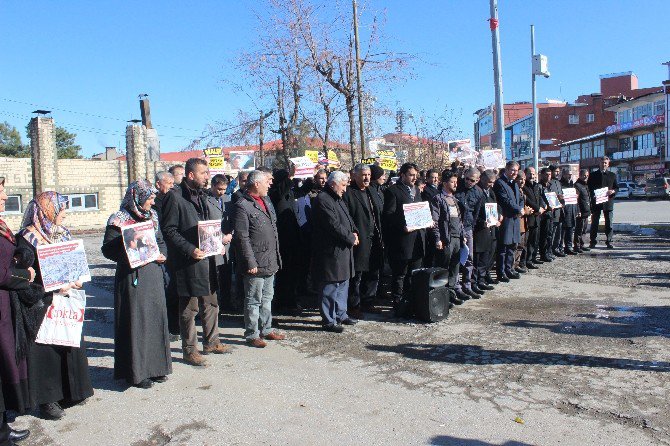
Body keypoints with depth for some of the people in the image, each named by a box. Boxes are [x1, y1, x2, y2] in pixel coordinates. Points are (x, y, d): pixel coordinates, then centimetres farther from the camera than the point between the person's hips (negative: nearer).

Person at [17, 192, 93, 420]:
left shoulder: (63, 233, 10)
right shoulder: (28, 238, -11)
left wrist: (76, 281, -4)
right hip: (44, 303, -6)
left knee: (69, 345, 12)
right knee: (47, 349, 0)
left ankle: (69, 391, 25)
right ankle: (47, 399, 13)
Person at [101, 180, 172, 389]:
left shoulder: (152, 216, 12)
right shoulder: (119, 220, -7)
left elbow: (161, 241, 20)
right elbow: (108, 249, -8)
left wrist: (162, 254, 0)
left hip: (153, 276, 6)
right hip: (131, 278, -6)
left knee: (156, 319, 9)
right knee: (135, 322, -1)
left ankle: (154, 366, 22)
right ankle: (135, 372, 11)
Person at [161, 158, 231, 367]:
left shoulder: (201, 196, 14)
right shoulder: (175, 197, -11)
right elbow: (168, 230, -14)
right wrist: (190, 249, -21)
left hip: (207, 258, 8)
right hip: (188, 262, -8)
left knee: (211, 304, 16)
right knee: (189, 308, 2)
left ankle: (211, 342, 31)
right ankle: (189, 351, 15)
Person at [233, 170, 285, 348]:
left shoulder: (266, 200, 10)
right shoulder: (243, 205, -16)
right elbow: (242, 237, -18)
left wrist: (276, 257, 15)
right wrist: (250, 263, -19)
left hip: (270, 260, 8)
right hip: (256, 263, -8)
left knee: (267, 298, 19)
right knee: (253, 300, 4)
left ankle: (266, 329, 32)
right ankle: (252, 334, 18)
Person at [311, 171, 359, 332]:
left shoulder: (338, 199, 16)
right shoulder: (323, 199, -16)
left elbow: (348, 218, 20)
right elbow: (334, 225, -22)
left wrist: (354, 232, 1)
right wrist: (351, 238, -13)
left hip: (343, 249, 11)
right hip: (331, 251, -10)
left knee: (343, 283, 18)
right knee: (330, 286, -2)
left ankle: (340, 314, 30)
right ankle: (329, 321, 7)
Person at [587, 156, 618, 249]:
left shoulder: (612, 175, 12)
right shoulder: (593, 175, 9)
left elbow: (617, 188, 12)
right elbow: (589, 188, 6)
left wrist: (613, 191, -10)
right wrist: (593, 195, -12)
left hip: (608, 202, 1)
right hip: (596, 202, -1)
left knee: (609, 223, 1)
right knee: (594, 223, 2)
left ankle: (609, 242, 8)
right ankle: (593, 242, 8)